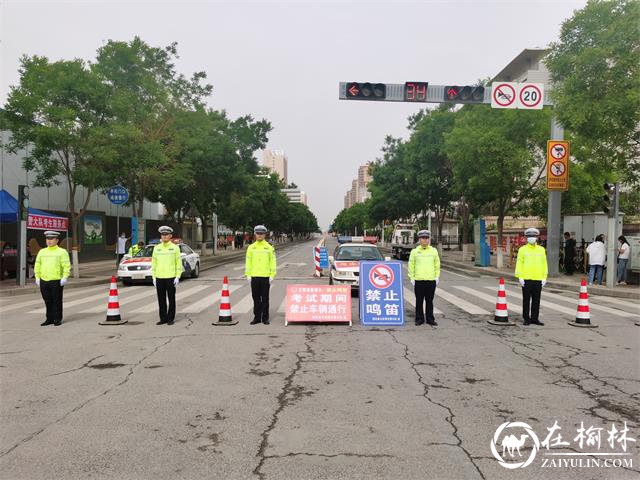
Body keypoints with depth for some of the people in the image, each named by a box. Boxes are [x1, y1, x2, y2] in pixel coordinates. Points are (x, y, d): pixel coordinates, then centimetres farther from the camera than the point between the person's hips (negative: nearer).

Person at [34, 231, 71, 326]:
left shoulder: (62, 252, -1)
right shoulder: (42, 252, 14)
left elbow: (66, 266, -7)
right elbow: (37, 265, 17)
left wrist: (64, 277, -15)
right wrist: (37, 277, 9)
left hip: (56, 281, -4)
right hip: (43, 281, 5)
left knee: (57, 301, 1)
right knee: (48, 301, 10)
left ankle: (57, 319, 10)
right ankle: (49, 319, 20)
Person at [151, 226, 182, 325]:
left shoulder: (175, 248, 0)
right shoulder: (156, 248, 9)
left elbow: (178, 263, 0)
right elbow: (153, 263, 12)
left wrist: (177, 276, -7)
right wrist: (154, 277, 6)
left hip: (171, 277, -3)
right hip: (159, 277, 3)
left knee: (171, 299, 3)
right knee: (161, 299, 7)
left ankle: (170, 319, 11)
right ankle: (163, 318, 17)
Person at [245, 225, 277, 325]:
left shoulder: (269, 247, 2)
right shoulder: (251, 247, 7)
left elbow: (272, 262, 1)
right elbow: (248, 262, 8)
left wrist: (272, 275, -5)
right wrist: (248, 275, 1)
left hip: (265, 276, -2)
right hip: (254, 276, 2)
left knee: (265, 298, 4)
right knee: (256, 298, 7)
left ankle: (265, 318, 11)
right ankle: (257, 317, 16)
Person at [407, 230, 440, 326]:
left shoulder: (434, 251, 8)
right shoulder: (415, 251, 4)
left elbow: (437, 265, 11)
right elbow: (411, 265, 4)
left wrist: (437, 276, 4)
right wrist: (412, 278, -2)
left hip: (431, 280, 1)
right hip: (419, 280, -1)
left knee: (429, 301, 7)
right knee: (419, 301, 4)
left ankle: (430, 319, 16)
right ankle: (419, 319, 13)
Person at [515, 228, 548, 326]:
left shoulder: (541, 249, 9)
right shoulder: (522, 249, 2)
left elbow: (544, 264, 9)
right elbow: (519, 264, 0)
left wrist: (544, 277, 4)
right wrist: (520, 277, -7)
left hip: (538, 279, 2)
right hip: (526, 279, -2)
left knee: (536, 300, 7)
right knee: (526, 300, 3)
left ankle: (535, 318, 16)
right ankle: (526, 319, 11)